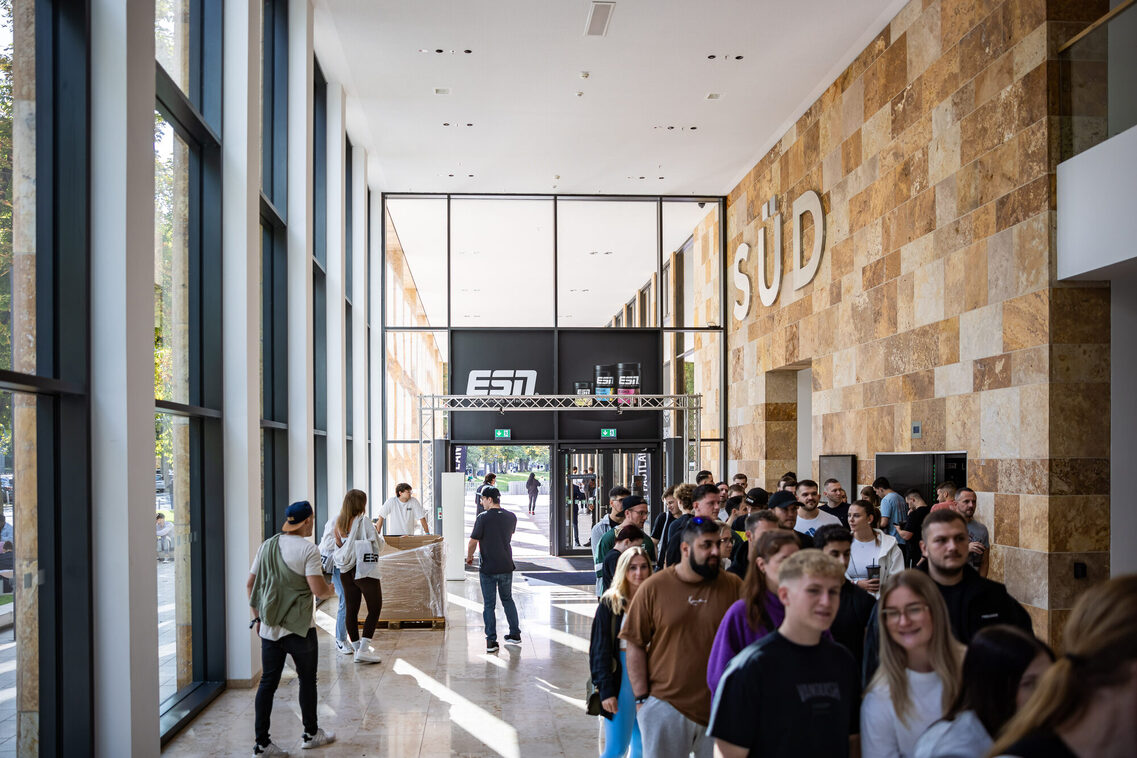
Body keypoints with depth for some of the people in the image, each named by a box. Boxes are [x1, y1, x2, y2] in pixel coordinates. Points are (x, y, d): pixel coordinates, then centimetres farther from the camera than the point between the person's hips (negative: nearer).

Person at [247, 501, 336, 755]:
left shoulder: (266, 546, 6)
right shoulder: (307, 549, -13)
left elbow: (250, 585, 10)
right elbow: (318, 589, -20)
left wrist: (257, 617, 18)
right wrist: (330, 589, 2)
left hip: (269, 628, 5)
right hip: (299, 628, -5)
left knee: (268, 682, 8)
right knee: (307, 681, 12)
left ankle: (262, 742, 9)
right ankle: (311, 733, 25)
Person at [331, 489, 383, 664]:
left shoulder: (338, 522, 4)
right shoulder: (364, 521, -12)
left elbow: (338, 546, 7)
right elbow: (377, 544, -10)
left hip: (345, 571, 6)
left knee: (351, 610, 10)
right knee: (375, 608, 2)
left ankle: (357, 648, 16)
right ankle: (364, 649, -5)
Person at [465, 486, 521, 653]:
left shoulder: (483, 518, -15)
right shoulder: (511, 517, 1)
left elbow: (473, 541, -12)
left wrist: (469, 557, 6)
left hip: (488, 568, -4)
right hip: (506, 566, 4)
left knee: (489, 604, 3)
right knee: (507, 599, 21)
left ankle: (491, 641, 4)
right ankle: (515, 634, 24)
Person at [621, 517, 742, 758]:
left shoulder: (733, 586, -2)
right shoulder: (654, 587, -3)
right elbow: (635, 645, 0)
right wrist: (642, 697, -4)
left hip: (719, 708, 1)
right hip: (665, 705, -1)